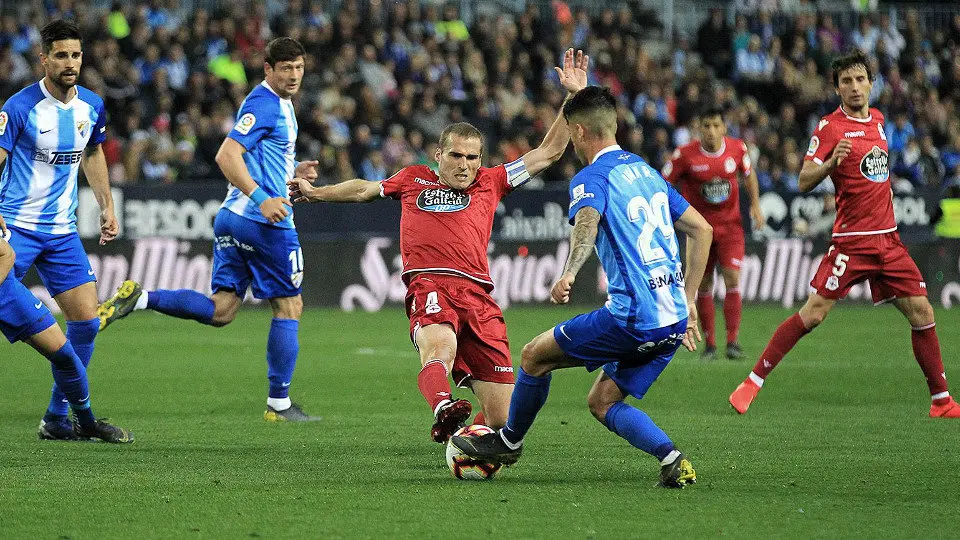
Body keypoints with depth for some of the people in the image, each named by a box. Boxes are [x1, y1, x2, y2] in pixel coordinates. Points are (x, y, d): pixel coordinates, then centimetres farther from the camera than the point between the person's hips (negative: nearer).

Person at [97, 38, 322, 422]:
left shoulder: (279, 105, 19)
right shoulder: (264, 104, -12)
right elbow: (227, 156, -21)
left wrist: (293, 173, 15)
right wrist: (262, 198, -28)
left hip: (234, 217, 9)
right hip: (264, 221, -9)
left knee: (220, 310, 5)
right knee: (289, 307, 2)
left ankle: (139, 299, -8)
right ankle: (279, 404, 7)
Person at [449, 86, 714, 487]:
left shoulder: (591, 178, -5)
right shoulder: (647, 172, 20)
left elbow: (587, 221, -29)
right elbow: (702, 230, 23)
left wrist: (569, 274, -47)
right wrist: (688, 301, 25)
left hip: (632, 316, -8)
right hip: (674, 318, 8)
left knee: (535, 356, 10)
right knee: (601, 402, 16)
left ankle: (509, 442, 27)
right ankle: (673, 461, -3)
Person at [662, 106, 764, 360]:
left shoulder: (737, 148, -5)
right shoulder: (685, 154, -13)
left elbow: (748, 174, 15)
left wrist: (755, 204, 7)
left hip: (730, 224, 1)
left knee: (732, 278, -12)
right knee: (703, 285, 1)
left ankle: (733, 341, -5)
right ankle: (709, 343, 13)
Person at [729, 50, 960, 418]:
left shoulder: (877, 120, 12)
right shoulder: (830, 126, -7)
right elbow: (804, 182, -13)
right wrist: (831, 161, -30)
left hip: (888, 238, 6)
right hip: (851, 241, -6)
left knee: (922, 313, 1)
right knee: (813, 314, -12)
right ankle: (752, 384, -4)